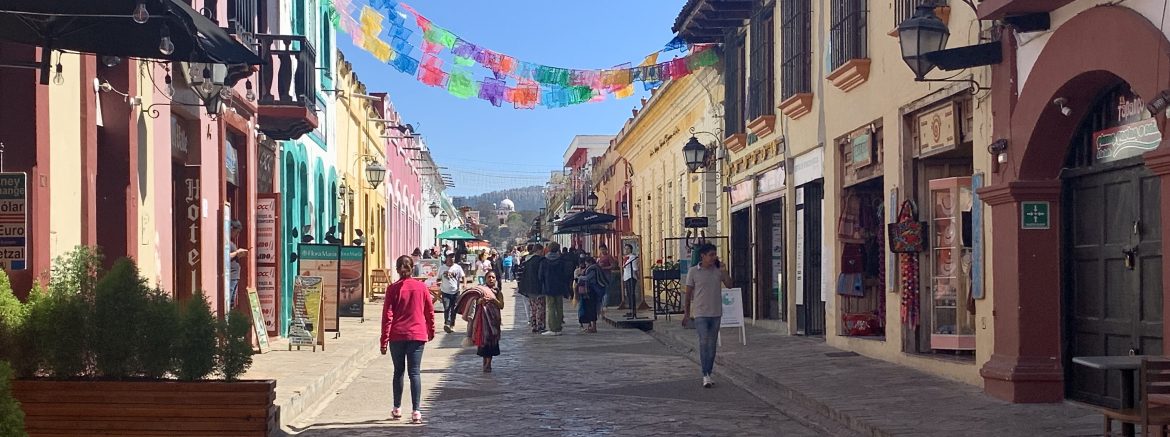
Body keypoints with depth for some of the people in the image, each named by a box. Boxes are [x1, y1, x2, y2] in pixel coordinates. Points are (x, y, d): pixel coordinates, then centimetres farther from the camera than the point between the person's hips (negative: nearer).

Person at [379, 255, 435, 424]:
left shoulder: (393, 288, -4)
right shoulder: (421, 287, 0)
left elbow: (387, 315, -6)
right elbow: (430, 311, 7)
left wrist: (384, 340, -2)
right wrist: (431, 332, 22)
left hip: (397, 335, 0)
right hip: (417, 334, 0)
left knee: (399, 371, 14)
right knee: (415, 372, 0)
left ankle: (397, 409, 21)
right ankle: (416, 411, -9)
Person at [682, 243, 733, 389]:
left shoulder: (718, 270, 5)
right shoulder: (693, 272, -4)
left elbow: (729, 285, 1)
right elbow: (688, 293, 1)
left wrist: (724, 271, -12)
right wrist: (686, 313, 4)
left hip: (716, 313, 4)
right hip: (700, 313, -4)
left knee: (712, 344, 8)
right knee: (704, 342, -12)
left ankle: (709, 373, 17)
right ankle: (705, 376, -12)